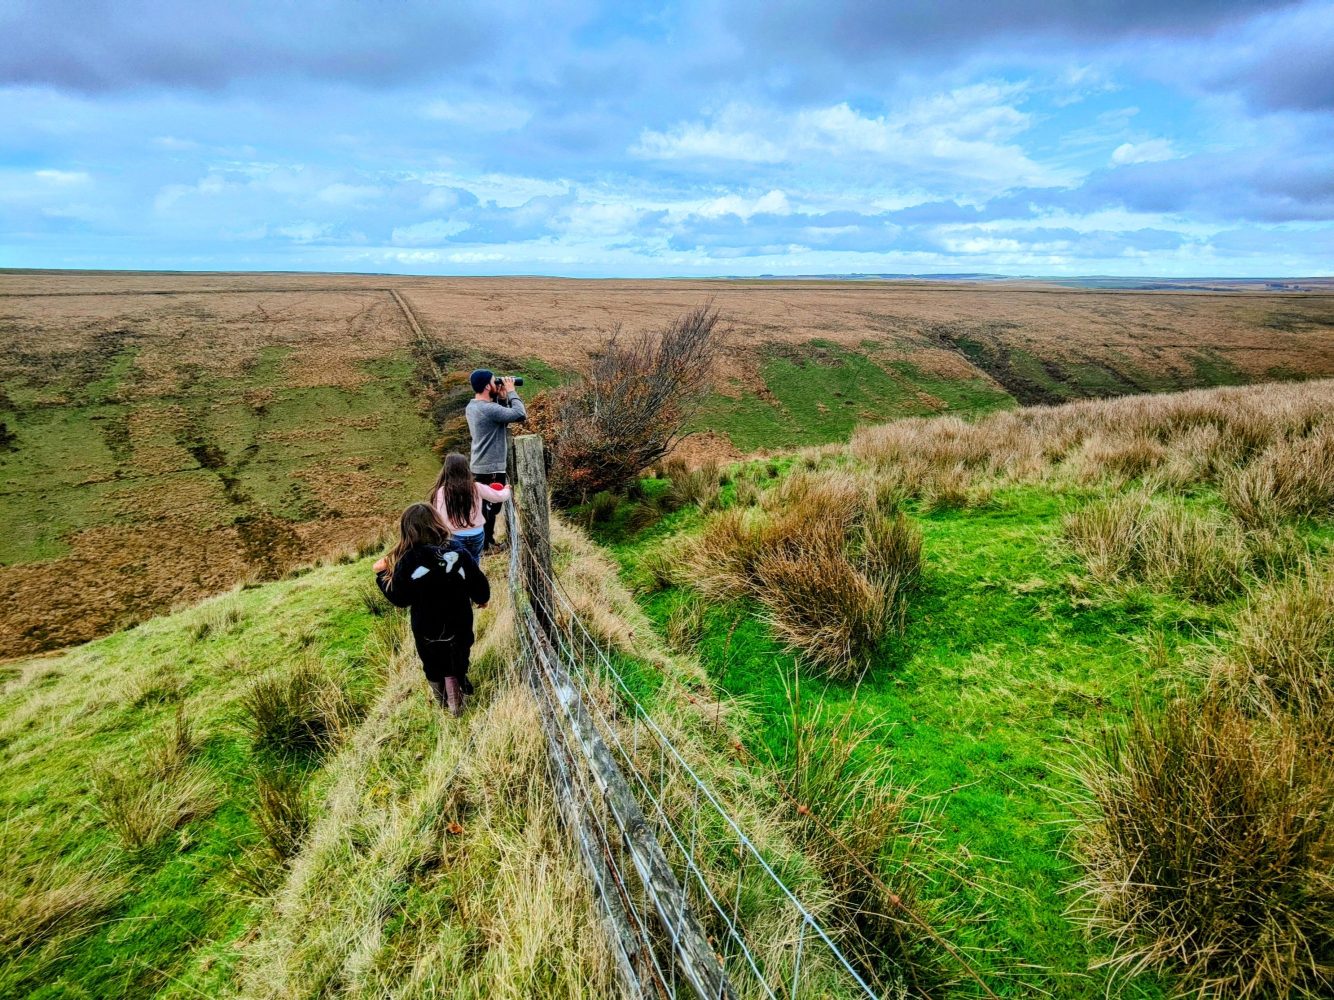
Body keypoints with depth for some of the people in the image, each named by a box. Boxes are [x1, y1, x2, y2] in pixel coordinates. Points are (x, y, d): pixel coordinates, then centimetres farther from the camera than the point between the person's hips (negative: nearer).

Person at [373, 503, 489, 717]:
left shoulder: (406, 563, -22)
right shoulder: (459, 556, -22)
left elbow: (400, 599, -9)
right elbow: (481, 591, -12)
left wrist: (381, 574, 5)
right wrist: (481, 600, 12)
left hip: (426, 631, 1)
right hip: (459, 628, 0)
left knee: (432, 667, 27)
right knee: (456, 667, 24)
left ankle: (441, 701, 46)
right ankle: (456, 705, 35)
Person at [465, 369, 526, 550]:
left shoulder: (472, 406, 8)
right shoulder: (488, 409, -23)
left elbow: (500, 417, 15)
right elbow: (520, 414, -25)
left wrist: (502, 398, 3)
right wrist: (511, 392, -13)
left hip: (479, 467, 10)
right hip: (491, 468, -10)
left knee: (484, 506, 19)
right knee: (490, 507, 1)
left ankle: (483, 541, 29)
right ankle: (486, 544, 10)